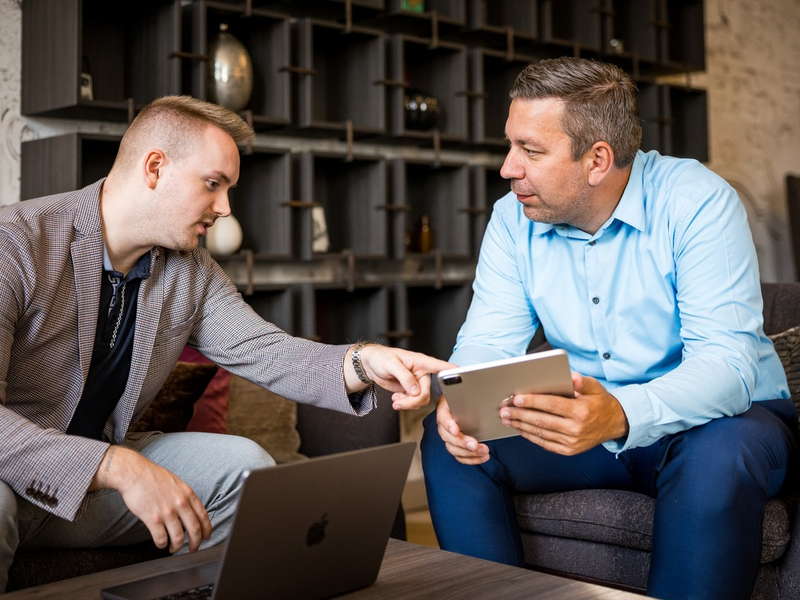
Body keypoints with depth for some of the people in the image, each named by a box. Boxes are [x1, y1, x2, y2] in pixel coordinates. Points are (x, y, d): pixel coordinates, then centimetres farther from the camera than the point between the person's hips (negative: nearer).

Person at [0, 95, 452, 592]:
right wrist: (119, 468, -39)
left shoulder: (192, 272, 2)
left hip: (100, 469, 6)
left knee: (243, 462, -11)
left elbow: (263, 351, -1)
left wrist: (363, 362, -21)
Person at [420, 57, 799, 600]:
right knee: (447, 438, -14)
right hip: (588, 425, 4)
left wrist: (622, 415, -47)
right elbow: (488, 341, -6)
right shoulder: (513, 218, -3)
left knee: (718, 458, -37)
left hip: (719, 416, -4)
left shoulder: (698, 203, -19)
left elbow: (726, 362, -28)